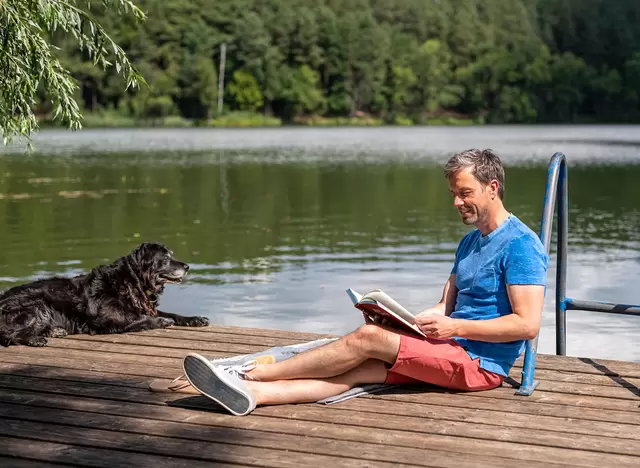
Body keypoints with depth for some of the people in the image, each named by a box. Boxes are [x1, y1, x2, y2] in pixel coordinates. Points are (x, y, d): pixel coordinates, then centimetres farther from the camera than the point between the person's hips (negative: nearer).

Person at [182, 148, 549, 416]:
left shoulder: (520, 244, -11)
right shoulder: (470, 242, 19)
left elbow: (528, 324, -18)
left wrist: (456, 327, -18)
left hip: (481, 363, -8)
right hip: (451, 351, 8)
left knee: (369, 337, -20)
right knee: (356, 370, -14)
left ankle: (251, 373, -14)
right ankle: (247, 393, -30)